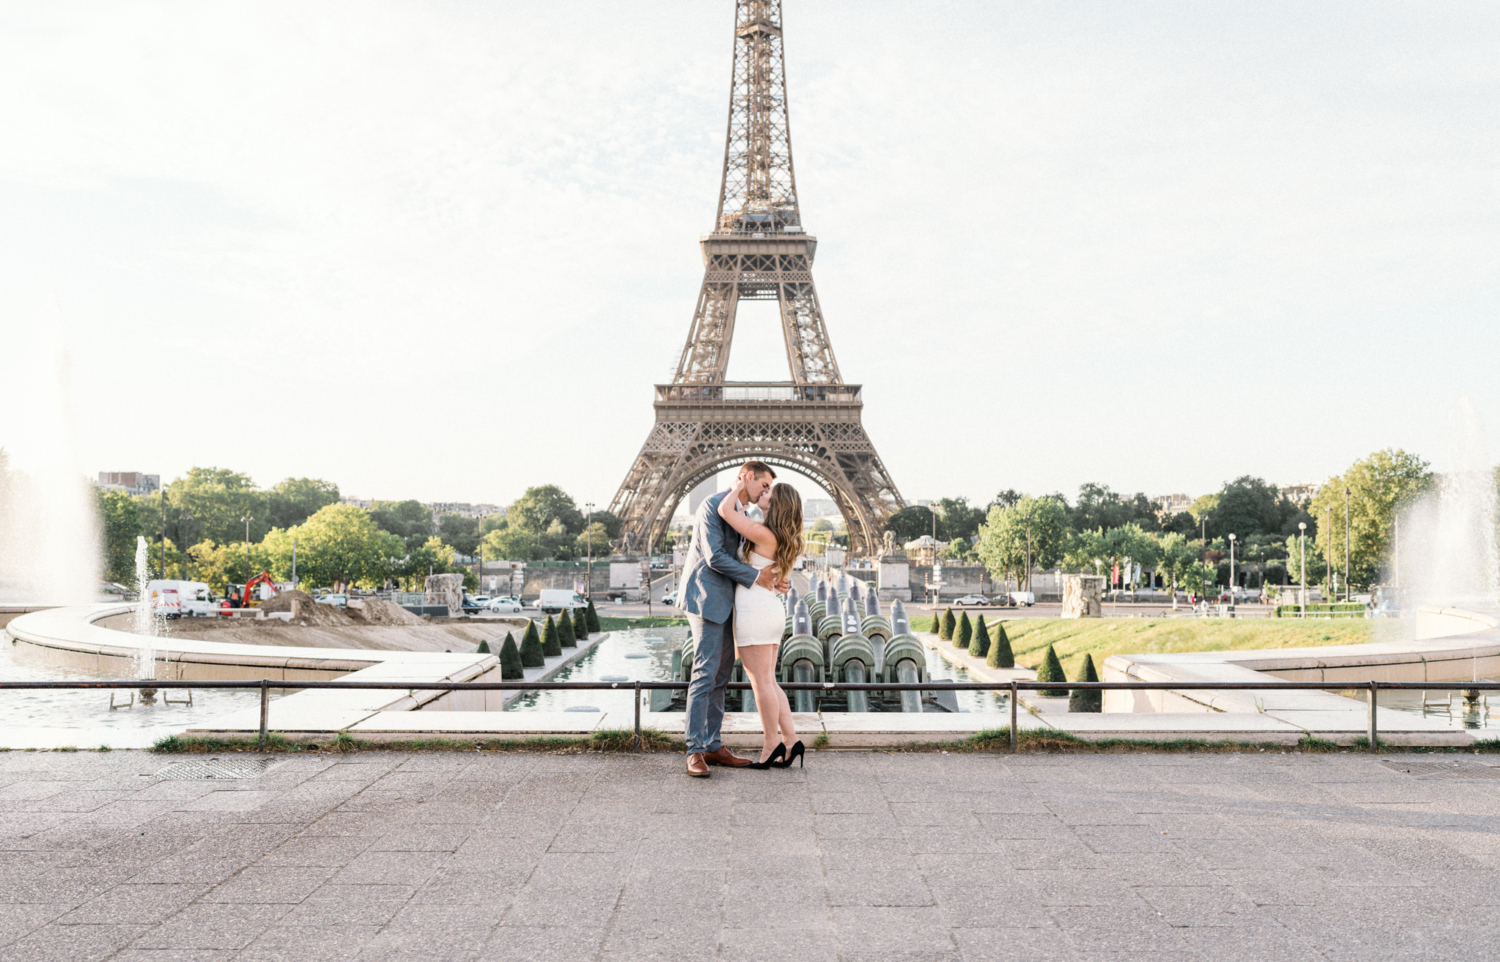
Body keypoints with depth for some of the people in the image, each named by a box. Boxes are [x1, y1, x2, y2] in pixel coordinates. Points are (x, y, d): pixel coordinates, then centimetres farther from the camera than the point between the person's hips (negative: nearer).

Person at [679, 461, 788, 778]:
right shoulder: (712, 505, -11)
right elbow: (714, 557, -19)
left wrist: (769, 579, 3)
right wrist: (755, 577, -14)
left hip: (724, 603, 10)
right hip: (706, 599, -10)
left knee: (720, 676, 9)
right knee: (705, 674, -12)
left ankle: (712, 746, 14)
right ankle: (695, 751, -9)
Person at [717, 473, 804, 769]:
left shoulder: (764, 534, -15)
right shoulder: (783, 540, 12)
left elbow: (724, 511, -18)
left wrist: (737, 489, -1)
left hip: (755, 611, -9)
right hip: (772, 611, 9)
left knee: (761, 682, -1)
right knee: (768, 683, 13)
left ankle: (771, 745, 6)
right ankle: (791, 741, 10)